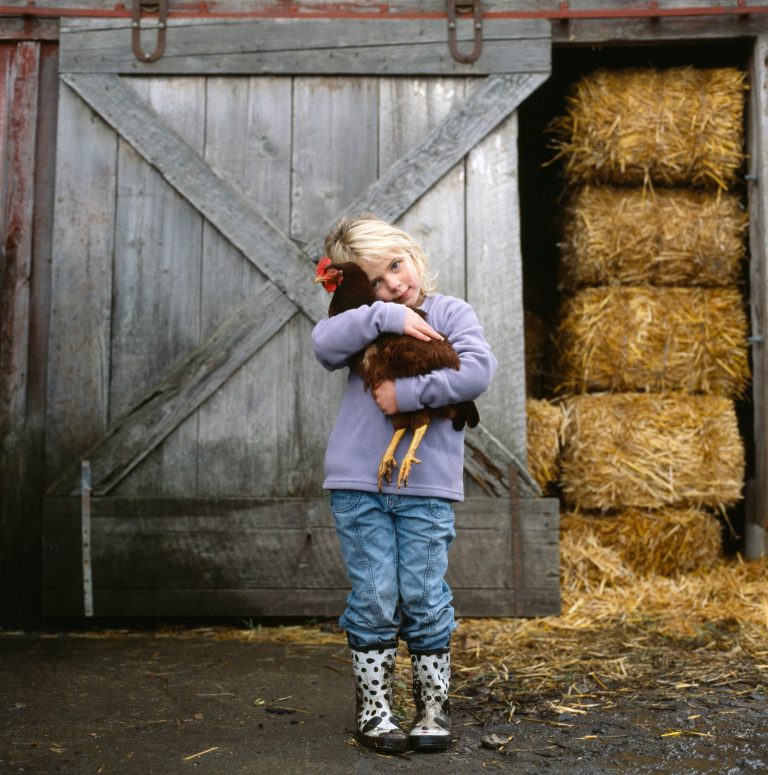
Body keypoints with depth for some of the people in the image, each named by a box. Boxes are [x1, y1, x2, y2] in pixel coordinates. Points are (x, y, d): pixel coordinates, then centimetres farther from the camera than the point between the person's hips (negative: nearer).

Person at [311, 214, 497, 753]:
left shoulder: (451, 312, 5)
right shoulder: (367, 323, 10)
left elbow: (478, 370, -12)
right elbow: (324, 344, -10)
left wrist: (408, 393, -15)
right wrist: (385, 315, -15)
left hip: (427, 487, -1)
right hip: (358, 485, 2)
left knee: (425, 601, 4)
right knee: (373, 601, 5)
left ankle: (435, 711, 20)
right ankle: (374, 713, 19)